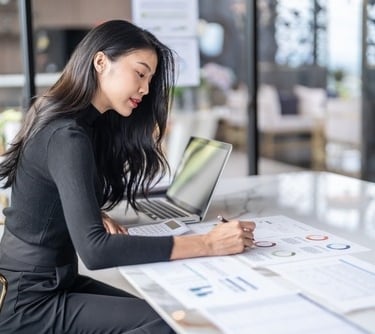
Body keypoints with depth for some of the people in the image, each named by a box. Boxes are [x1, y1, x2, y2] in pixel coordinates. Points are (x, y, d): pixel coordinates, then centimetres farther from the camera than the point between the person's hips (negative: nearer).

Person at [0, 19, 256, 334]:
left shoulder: (84, 122, 8)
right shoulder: (67, 136, -22)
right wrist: (208, 244, -31)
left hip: (51, 282, 9)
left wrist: (97, 216, -3)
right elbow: (94, 249, -31)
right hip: (27, 304, -9)